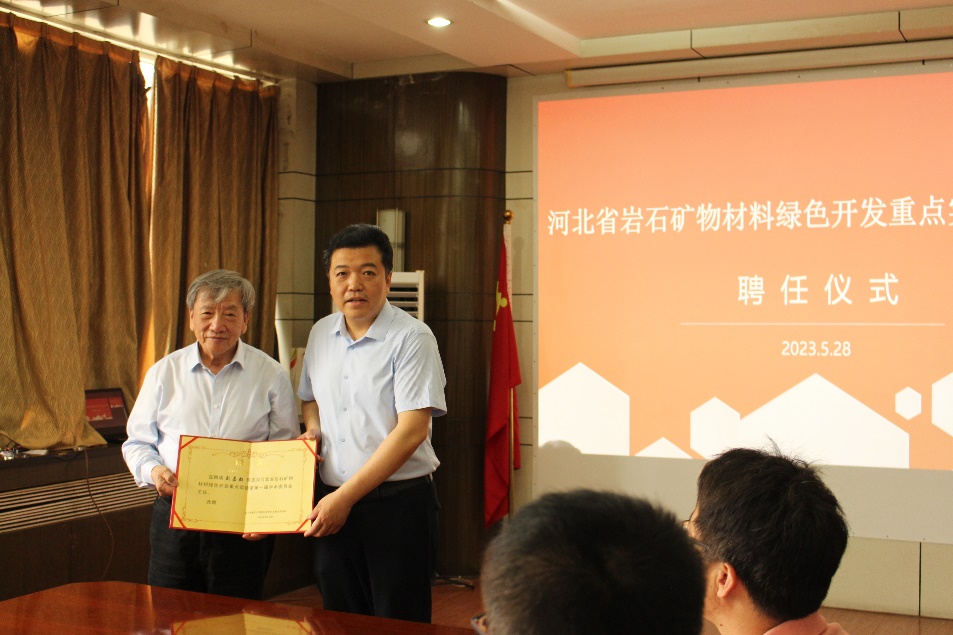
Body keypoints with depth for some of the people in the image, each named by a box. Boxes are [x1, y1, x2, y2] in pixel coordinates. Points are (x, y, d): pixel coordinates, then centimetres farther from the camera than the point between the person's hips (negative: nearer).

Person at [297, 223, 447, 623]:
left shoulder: (411, 338, -11)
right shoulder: (321, 334, 9)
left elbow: (412, 429, -18)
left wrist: (346, 496, -18)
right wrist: (311, 429, 2)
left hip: (397, 503, -6)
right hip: (332, 502, 6)